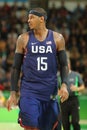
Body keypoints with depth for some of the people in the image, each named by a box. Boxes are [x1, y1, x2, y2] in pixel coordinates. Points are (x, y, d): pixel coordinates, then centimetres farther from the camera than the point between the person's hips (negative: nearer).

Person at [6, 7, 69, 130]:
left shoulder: (57, 38, 3)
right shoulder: (23, 39, 1)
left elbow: (64, 64, 7)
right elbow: (16, 67, 3)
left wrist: (64, 84, -10)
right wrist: (13, 93, -2)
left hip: (50, 91, 2)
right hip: (29, 89, -2)